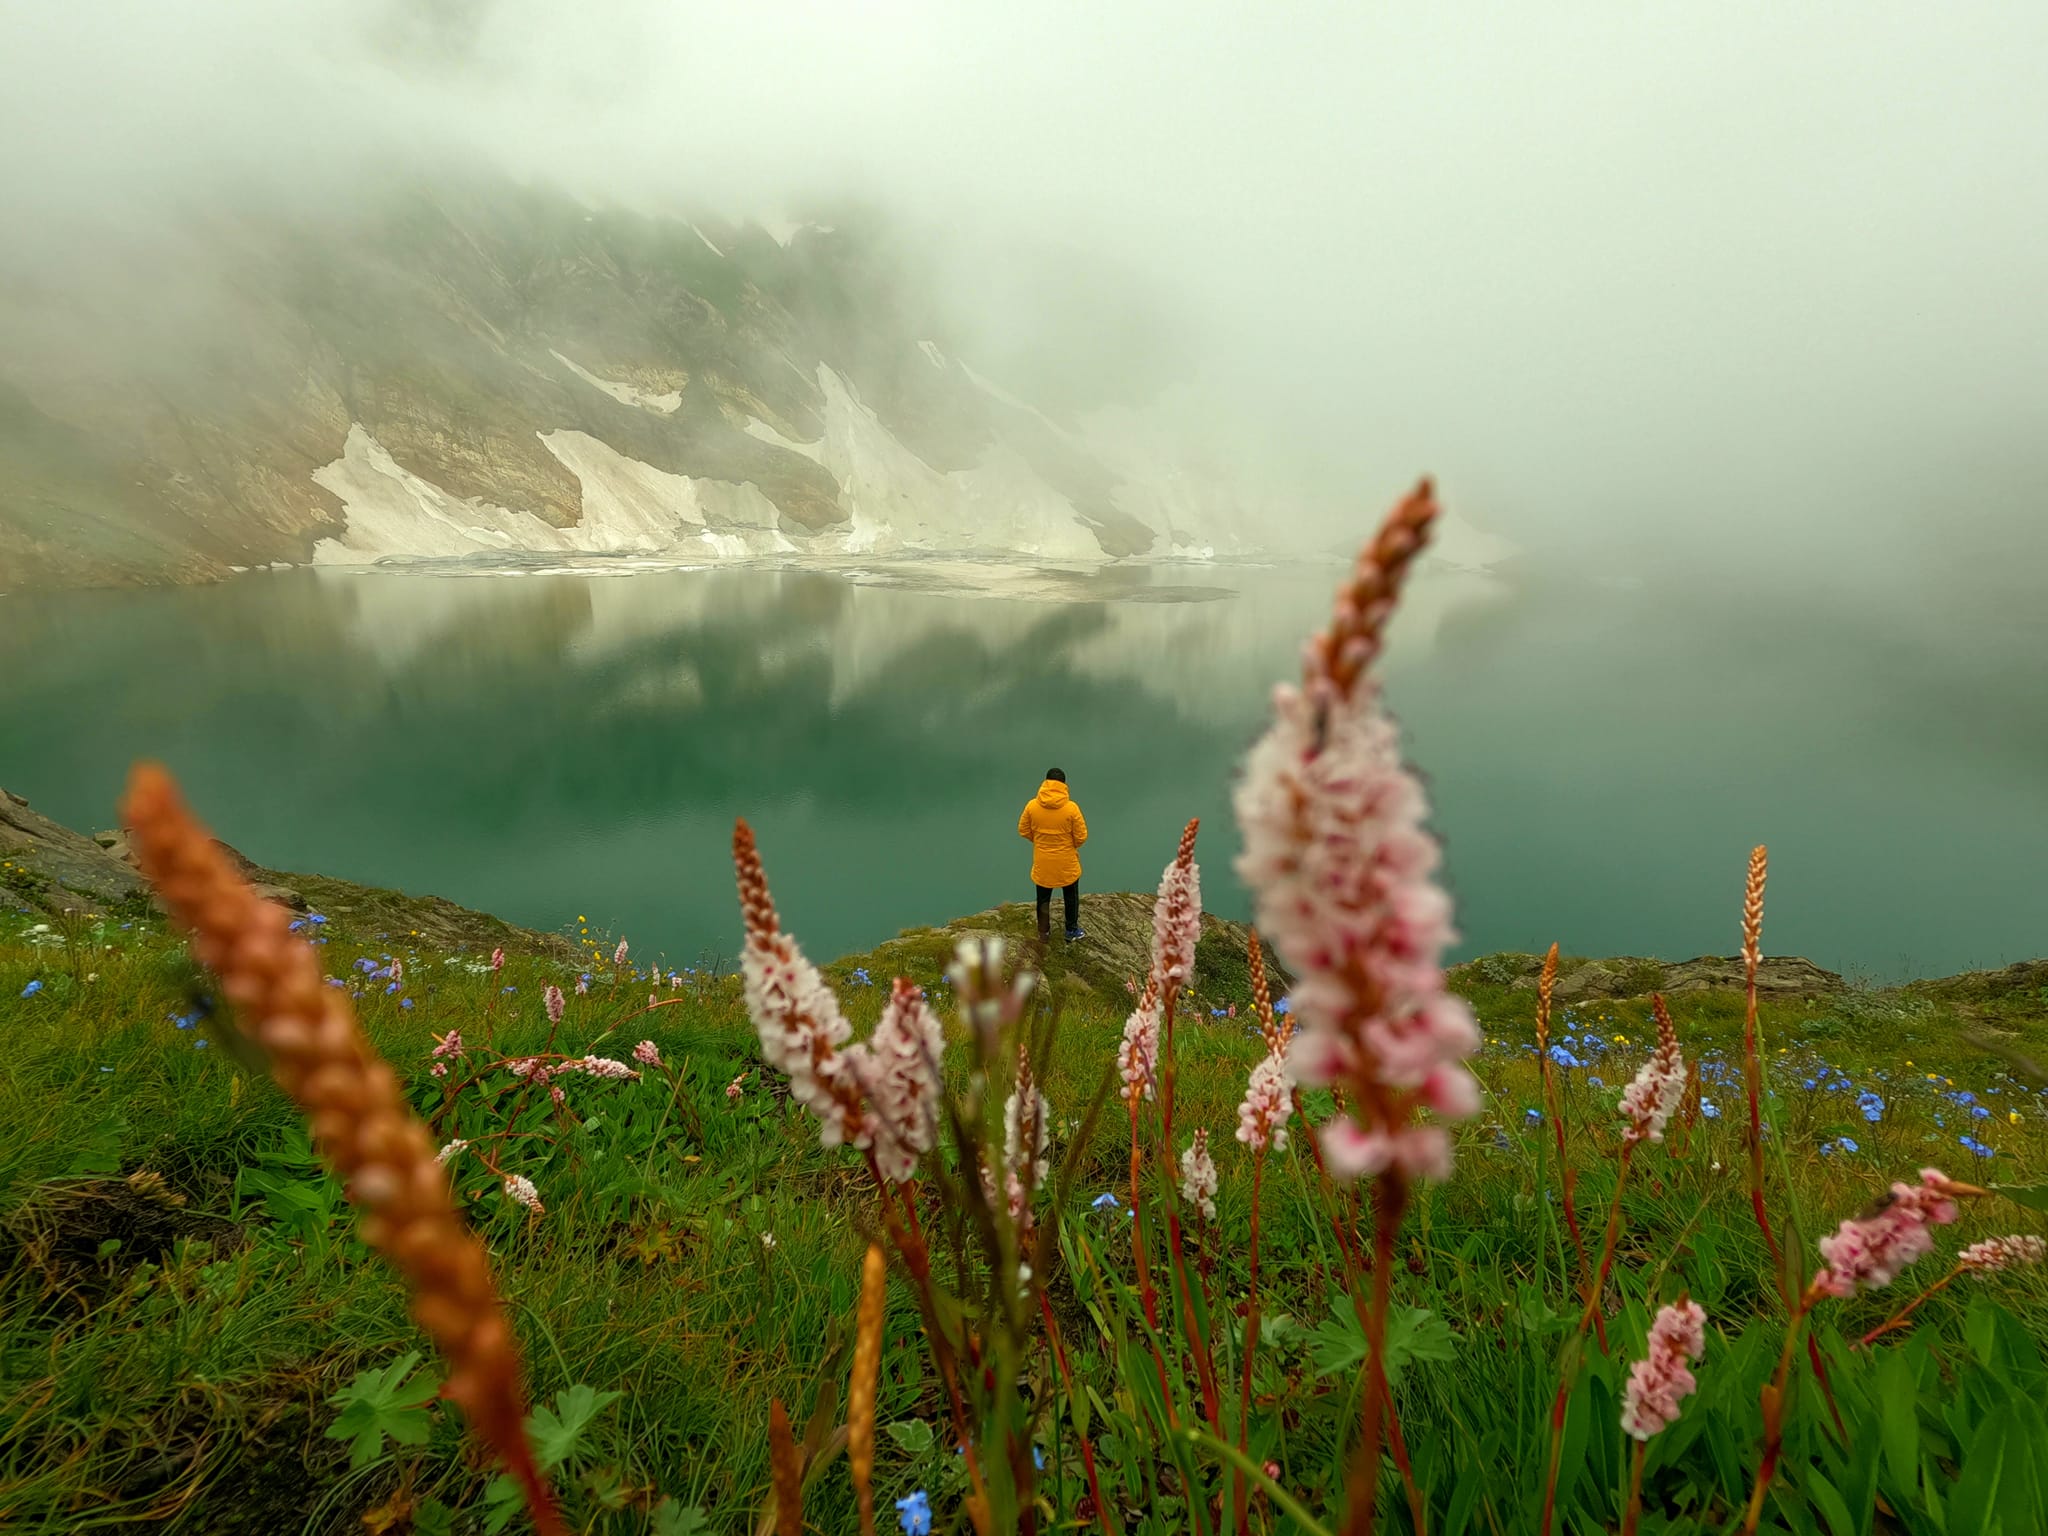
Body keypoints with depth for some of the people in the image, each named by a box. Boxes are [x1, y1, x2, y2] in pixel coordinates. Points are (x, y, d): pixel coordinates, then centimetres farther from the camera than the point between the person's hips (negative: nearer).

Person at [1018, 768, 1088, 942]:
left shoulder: (1032, 805, -14)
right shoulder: (1071, 808, -21)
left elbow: (1023, 831, -2)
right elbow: (1081, 836, -13)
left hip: (1042, 863, 1)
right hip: (1067, 863, -1)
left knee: (1043, 899, 21)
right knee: (1071, 898, 22)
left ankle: (1044, 933, 33)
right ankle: (1072, 930, 37)